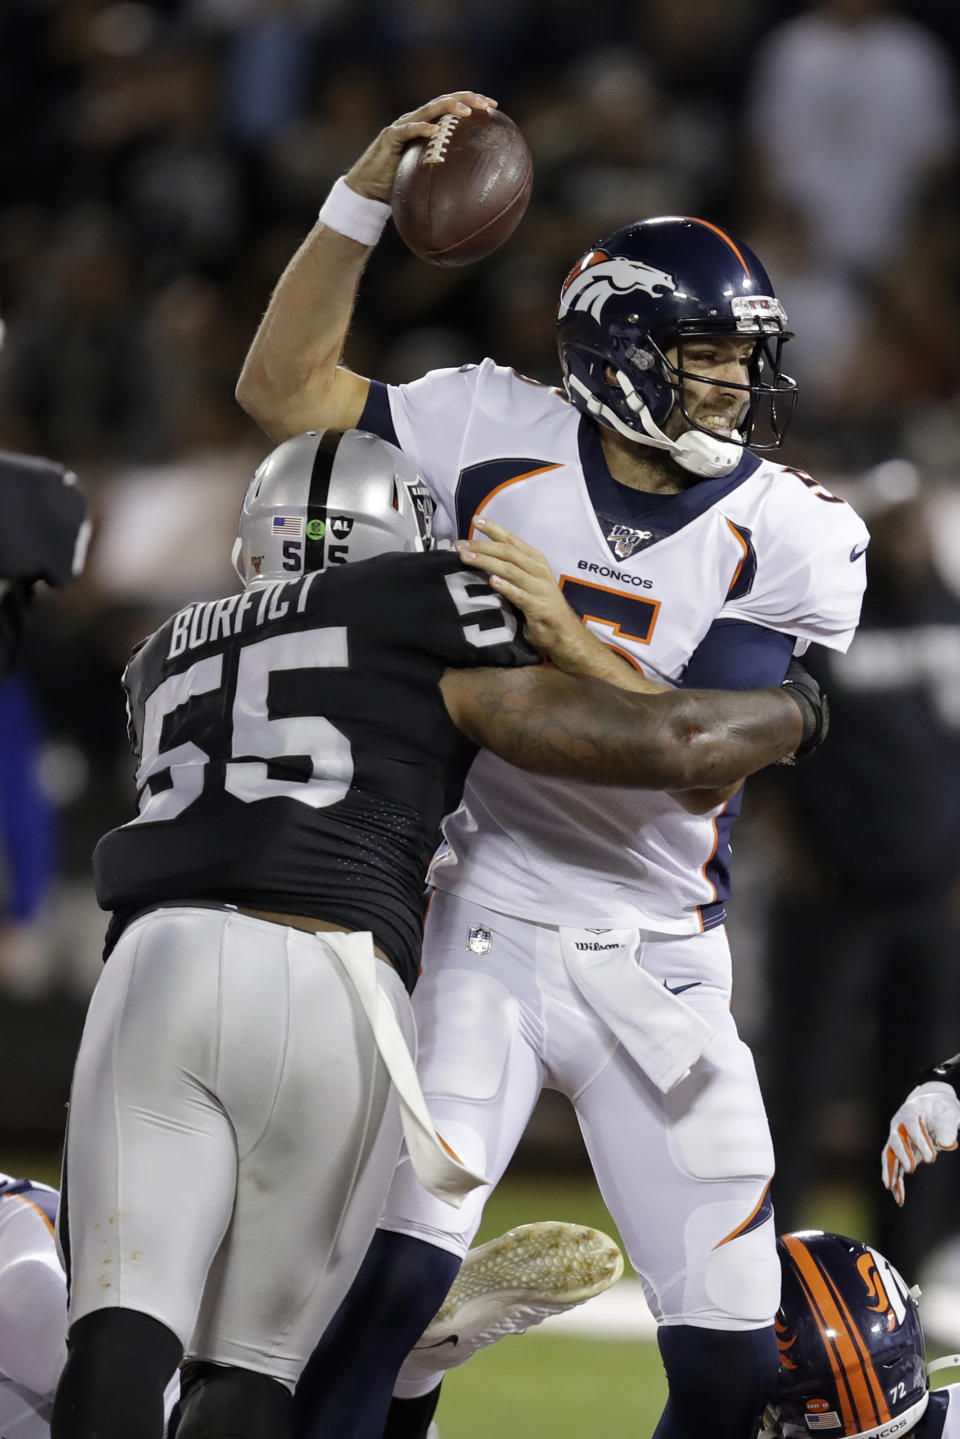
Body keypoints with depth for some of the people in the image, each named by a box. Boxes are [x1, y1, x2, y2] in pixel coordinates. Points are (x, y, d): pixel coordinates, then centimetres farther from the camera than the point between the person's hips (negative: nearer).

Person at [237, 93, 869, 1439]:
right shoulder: (498, 434, -2)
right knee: (393, 1278, -16)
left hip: (656, 962, 1)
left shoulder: (795, 536, -5)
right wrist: (366, 198, -9)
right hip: (480, 927, -1)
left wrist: (568, 636, -27)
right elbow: (284, 387, 0)